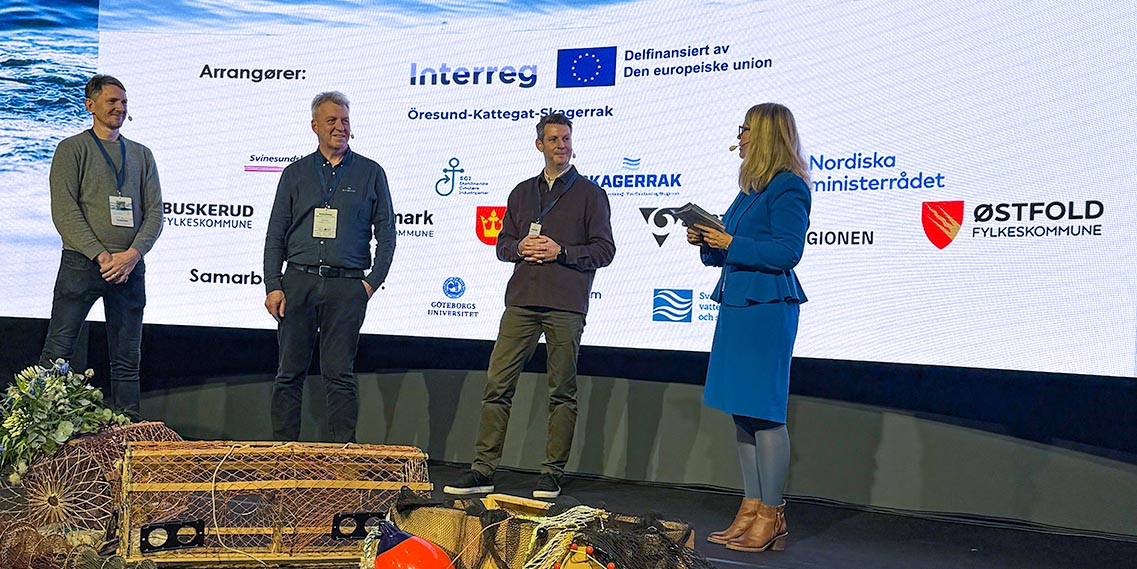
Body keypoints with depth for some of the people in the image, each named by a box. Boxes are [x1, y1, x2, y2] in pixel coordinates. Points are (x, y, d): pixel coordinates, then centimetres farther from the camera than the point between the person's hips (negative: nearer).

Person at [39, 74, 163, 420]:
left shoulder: (141, 155, 15)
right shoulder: (72, 149, 4)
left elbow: (155, 212, 9)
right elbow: (64, 211, -6)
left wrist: (132, 254, -8)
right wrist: (101, 255, -14)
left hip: (130, 267, 4)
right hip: (81, 264, -3)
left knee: (127, 361, 6)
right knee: (56, 355, -6)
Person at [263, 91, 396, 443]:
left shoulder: (370, 173, 8)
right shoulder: (295, 173, 12)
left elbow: (386, 234, 7)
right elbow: (275, 235, 10)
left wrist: (372, 282, -3)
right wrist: (273, 286, 0)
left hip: (347, 287, -2)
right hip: (298, 282, 2)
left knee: (339, 375, -1)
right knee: (290, 374, 4)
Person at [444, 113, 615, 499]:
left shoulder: (589, 193, 7)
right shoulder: (522, 193, 19)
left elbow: (604, 249, 1)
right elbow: (502, 244, 20)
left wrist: (561, 252, -10)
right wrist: (520, 247, -2)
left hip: (566, 307, -3)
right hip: (521, 301, 4)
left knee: (562, 391, 1)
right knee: (497, 384, -2)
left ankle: (552, 474, 9)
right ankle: (483, 470, 3)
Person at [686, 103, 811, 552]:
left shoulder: (788, 187, -9)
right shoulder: (751, 189, 19)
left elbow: (787, 251, -17)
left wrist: (729, 243, -15)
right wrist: (707, 243, 7)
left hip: (767, 308, -10)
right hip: (738, 304, 10)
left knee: (763, 410, -6)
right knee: (741, 410, 10)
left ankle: (772, 516, 3)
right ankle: (751, 510, 18)